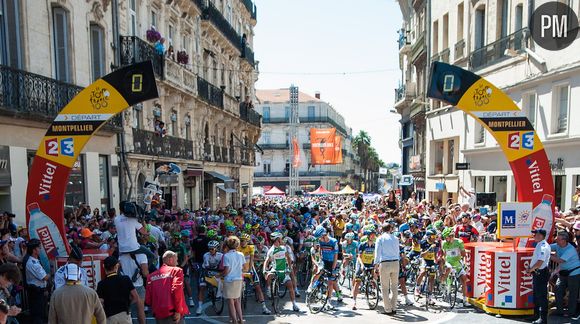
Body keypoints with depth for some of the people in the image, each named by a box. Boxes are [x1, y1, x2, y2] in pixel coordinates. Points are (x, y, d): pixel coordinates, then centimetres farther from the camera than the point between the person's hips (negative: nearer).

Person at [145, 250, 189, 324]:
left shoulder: (151, 276, 11)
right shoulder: (176, 270, -1)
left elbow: (148, 300, 8)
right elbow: (177, 290, -16)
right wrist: (178, 310, -12)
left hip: (158, 314, 4)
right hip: (174, 314, -4)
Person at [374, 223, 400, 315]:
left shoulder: (380, 238, 2)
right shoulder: (395, 238, 12)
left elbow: (377, 252, -5)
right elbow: (397, 252, 16)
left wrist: (376, 265, -4)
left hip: (385, 263, -3)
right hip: (395, 262, 3)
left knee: (385, 288, 4)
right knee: (394, 286, 15)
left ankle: (388, 310, 7)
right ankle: (394, 308, 17)